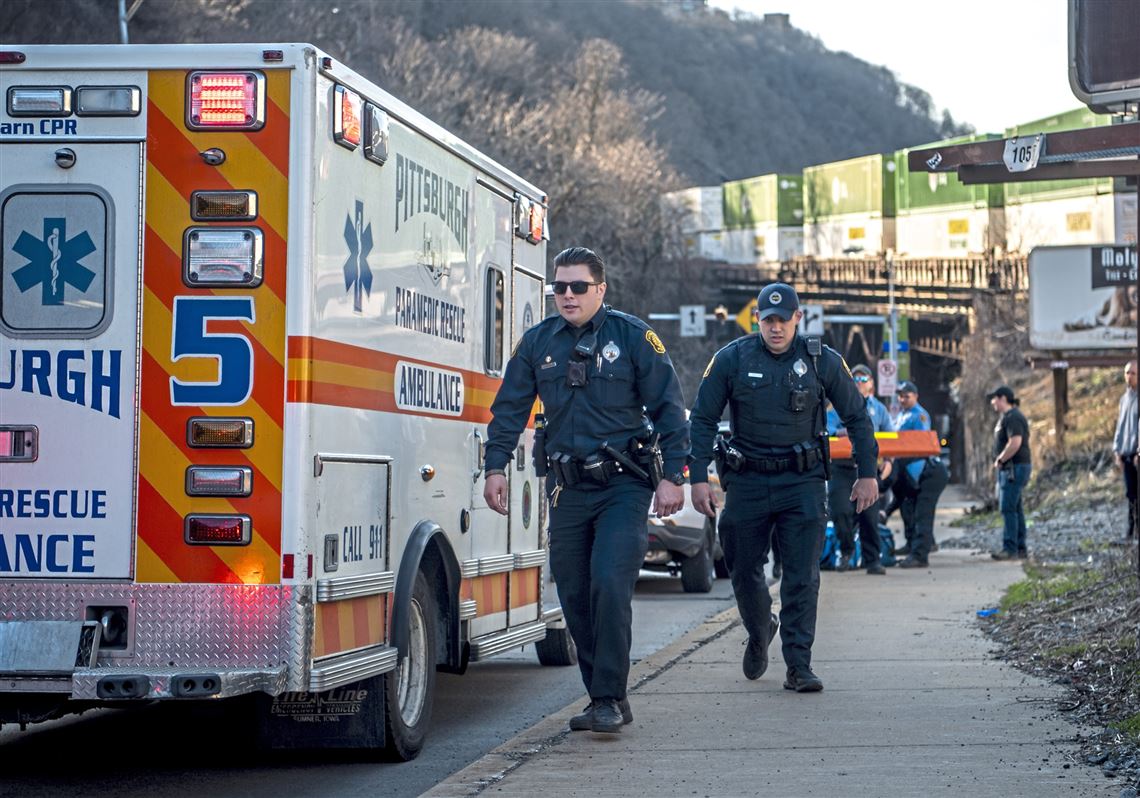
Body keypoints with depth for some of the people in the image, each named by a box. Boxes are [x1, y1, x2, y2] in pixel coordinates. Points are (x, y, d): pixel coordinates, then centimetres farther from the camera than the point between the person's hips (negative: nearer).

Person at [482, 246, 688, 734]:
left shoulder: (633, 336, -2)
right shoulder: (538, 342, 8)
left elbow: (669, 408, -2)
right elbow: (510, 409, 13)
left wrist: (672, 476, -7)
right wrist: (496, 466, 3)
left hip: (624, 485, -4)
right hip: (567, 488, 5)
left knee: (610, 585, -17)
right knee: (574, 597, 5)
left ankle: (609, 699, -9)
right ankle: (604, 698, 17)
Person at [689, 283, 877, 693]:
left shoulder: (823, 361, -2)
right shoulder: (731, 359, -3)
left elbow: (857, 417, 8)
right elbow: (702, 420, 1)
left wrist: (867, 474, 6)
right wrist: (698, 478, -6)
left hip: (802, 481, -1)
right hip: (747, 481, 1)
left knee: (802, 577, -8)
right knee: (745, 571, 9)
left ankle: (799, 666, -5)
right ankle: (759, 635, 38)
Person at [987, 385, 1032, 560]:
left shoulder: (1013, 418, -15)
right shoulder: (1005, 417, 19)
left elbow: (1015, 442, -26)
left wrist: (999, 460, -17)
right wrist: (1000, 462, 11)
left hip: (1015, 467, -11)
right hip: (1009, 468, 11)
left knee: (1008, 508, -12)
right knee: (1015, 509, 13)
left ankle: (1010, 548, -13)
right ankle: (1020, 548, 17)